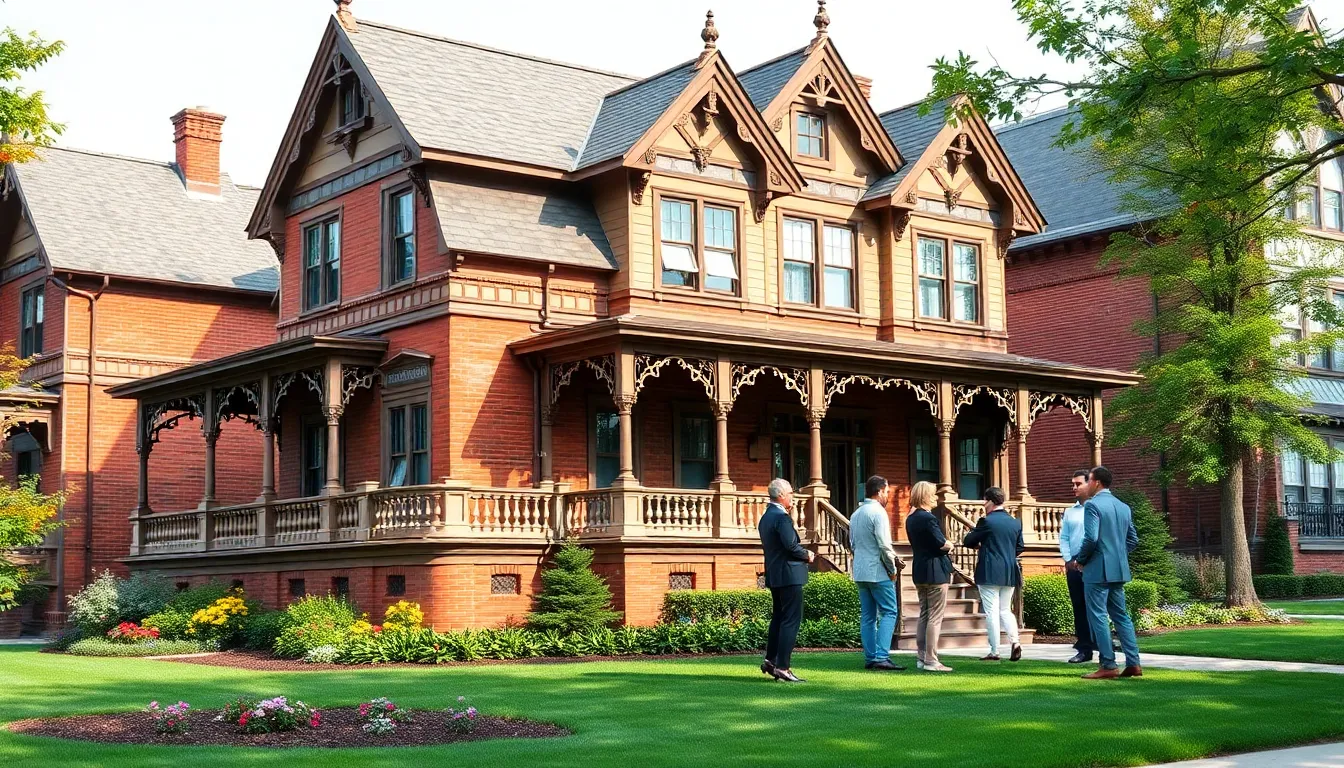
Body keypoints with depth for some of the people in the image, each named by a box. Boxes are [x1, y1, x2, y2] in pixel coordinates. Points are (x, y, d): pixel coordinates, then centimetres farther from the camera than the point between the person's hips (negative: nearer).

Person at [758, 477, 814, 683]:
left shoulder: (765, 517, 14)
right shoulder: (781, 517, -16)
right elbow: (791, 545, -23)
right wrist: (807, 555, -7)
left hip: (774, 574, 10)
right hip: (789, 574, -10)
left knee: (778, 617, 17)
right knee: (791, 620, -6)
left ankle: (770, 660, 19)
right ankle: (782, 668, -8)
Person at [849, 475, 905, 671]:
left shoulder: (855, 514, 14)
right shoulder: (878, 512, -13)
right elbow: (884, 545, -18)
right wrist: (893, 568, -7)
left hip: (860, 572, 8)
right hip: (878, 572, -8)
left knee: (867, 616, 10)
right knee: (888, 612, -5)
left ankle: (869, 657, 9)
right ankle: (881, 656, -13)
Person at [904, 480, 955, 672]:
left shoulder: (911, 519, 11)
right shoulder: (928, 518, -17)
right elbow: (942, 544, -20)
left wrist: (944, 544, 8)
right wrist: (950, 545, 1)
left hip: (919, 571, 9)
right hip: (935, 571, -9)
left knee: (924, 615, 14)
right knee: (935, 617, -5)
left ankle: (922, 658, 16)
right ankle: (931, 660, -5)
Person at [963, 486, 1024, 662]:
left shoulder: (986, 521, -11)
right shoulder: (1015, 523, 7)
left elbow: (968, 541, -5)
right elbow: (1020, 547, 14)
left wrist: (979, 544, 16)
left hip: (989, 573, -6)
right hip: (1010, 573, 6)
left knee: (991, 611, -1)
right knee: (1005, 609, 15)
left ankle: (994, 651, -1)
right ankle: (1015, 641, -4)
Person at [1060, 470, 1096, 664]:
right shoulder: (1069, 512, 14)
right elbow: (1064, 538, 14)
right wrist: (1068, 560, 0)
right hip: (1073, 566, 5)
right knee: (1079, 608, 6)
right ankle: (1084, 649, 9)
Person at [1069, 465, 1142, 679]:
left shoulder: (1092, 505, -12)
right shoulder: (1124, 507, 13)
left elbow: (1091, 538, -20)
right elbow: (1133, 540, 15)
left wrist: (1080, 560, -7)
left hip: (1098, 569, -8)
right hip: (1119, 569, 8)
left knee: (1098, 616, -2)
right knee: (1121, 615, 13)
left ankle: (1108, 665, -3)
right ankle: (1133, 663, 11)